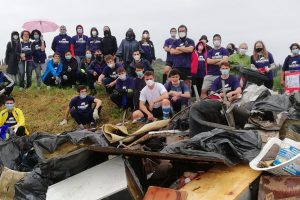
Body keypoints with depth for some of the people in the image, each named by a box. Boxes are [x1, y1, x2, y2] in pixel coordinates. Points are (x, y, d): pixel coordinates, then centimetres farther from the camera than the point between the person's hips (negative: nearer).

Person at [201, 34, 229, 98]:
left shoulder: (224, 51, 6)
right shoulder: (210, 52, 13)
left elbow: (225, 61, -10)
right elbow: (208, 61, -4)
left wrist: (213, 61, -3)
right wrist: (219, 60, -6)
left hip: (220, 75, -2)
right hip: (209, 74, 3)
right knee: (203, 90, -6)